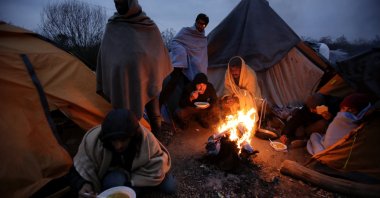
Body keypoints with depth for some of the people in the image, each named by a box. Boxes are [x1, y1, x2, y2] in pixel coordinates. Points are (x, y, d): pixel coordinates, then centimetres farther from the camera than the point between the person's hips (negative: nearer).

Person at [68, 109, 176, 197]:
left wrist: (128, 183, -27)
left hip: (137, 170, 2)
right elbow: (81, 169, -18)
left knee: (169, 187, -4)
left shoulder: (146, 139, -36)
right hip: (111, 174, -1)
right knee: (114, 181, -36)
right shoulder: (93, 139, -34)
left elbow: (154, 171, -24)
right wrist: (84, 184, -38)